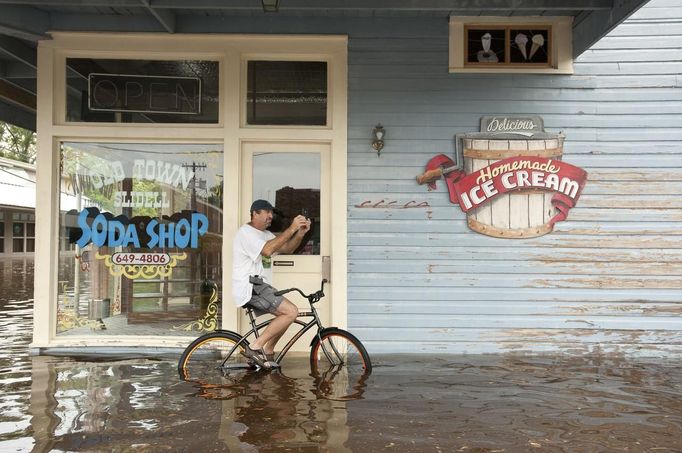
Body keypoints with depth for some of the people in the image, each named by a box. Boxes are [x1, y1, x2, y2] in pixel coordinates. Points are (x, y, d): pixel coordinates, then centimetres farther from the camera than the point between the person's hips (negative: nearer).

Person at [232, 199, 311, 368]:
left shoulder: (266, 234, 21)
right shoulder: (246, 232, -11)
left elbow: (287, 248, 12)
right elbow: (267, 250, -28)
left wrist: (301, 233, -6)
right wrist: (291, 229, -26)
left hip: (259, 287, 10)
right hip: (249, 287, -10)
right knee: (291, 312, -18)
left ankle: (267, 352, 17)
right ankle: (254, 347, -14)